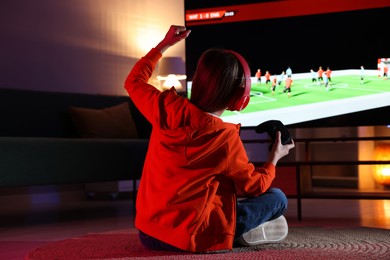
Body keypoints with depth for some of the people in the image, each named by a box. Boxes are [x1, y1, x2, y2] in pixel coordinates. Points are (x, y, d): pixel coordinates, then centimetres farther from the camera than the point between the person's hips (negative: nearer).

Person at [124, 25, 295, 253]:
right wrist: (274, 158, 18)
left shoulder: (166, 107, -7)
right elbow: (255, 187, 0)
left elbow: (134, 82, 16)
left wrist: (164, 45, 21)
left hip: (148, 233, 6)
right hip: (188, 238, -6)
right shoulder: (226, 138, -16)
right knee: (277, 198, 5)